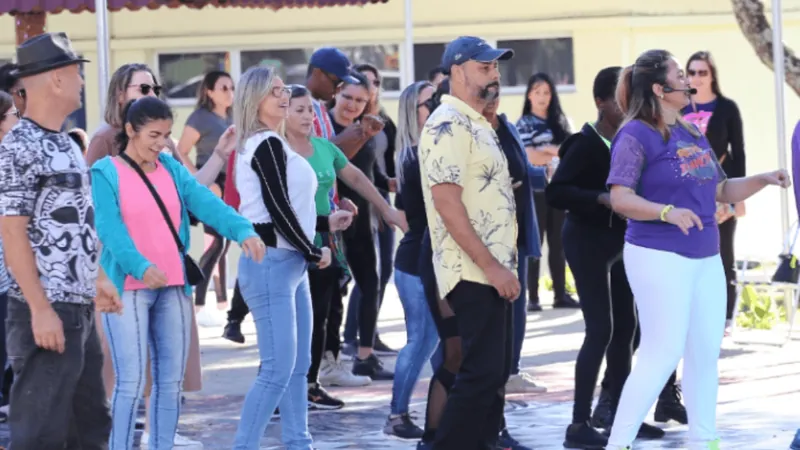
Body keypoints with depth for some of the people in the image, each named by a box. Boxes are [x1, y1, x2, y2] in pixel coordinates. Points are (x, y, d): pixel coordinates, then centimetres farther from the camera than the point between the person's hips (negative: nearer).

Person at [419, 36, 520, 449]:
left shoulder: (476, 124, 17)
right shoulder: (448, 125, -14)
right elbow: (447, 203, -21)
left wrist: (502, 266, 18)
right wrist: (491, 267, -22)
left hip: (491, 271, 10)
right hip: (473, 273, -10)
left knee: (494, 373, 12)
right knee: (480, 374, -12)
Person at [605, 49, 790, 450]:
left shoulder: (693, 134, 14)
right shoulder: (636, 135, -11)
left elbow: (721, 190, 20)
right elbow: (620, 198, -19)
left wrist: (762, 180, 4)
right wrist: (667, 213, -33)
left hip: (706, 257, 8)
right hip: (660, 258, -8)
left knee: (706, 352, 10)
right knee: (662, 354, -10)